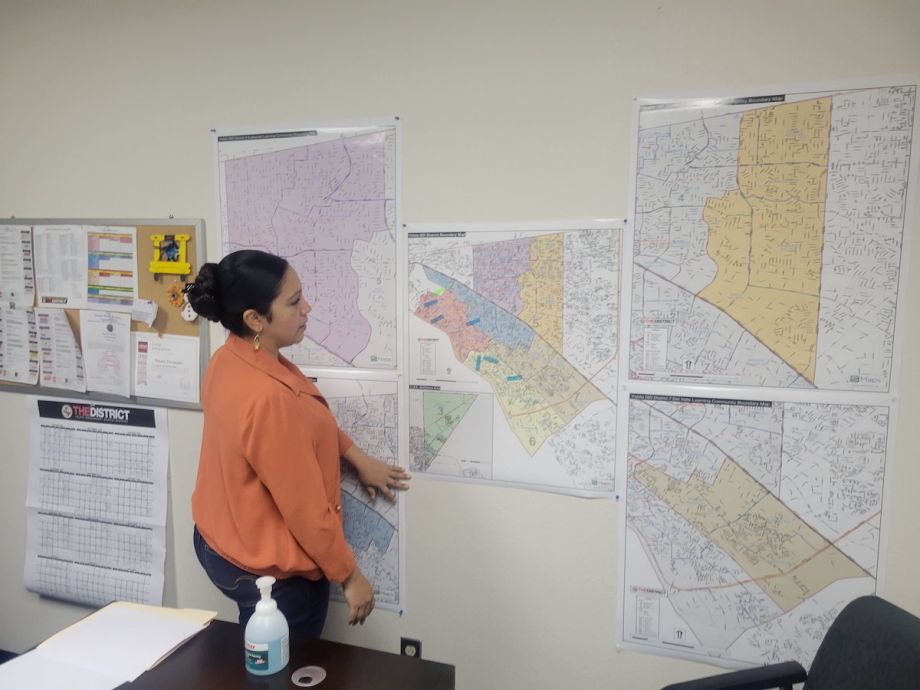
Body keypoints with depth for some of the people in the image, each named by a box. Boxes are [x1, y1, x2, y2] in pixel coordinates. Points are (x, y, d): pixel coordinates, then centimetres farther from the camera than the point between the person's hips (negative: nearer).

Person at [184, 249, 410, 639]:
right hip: (271, 572, -8)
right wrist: (349, 577, -13)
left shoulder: (233, 358, -8)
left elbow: (309, 420, 8)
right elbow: (305, 509, -27)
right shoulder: (269, 399, -36)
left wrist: (358, 459, 8)